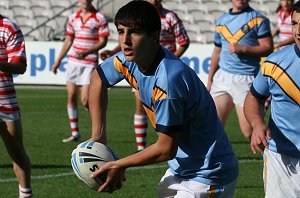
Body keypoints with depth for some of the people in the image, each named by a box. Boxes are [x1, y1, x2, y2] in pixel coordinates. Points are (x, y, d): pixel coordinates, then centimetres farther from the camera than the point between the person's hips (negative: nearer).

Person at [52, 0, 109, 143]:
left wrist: (86, 52, -22)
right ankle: (75, 133, 12)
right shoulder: (73, 18, 9)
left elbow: (103, 42, -9)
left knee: (85, 101, -10)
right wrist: (58, 61, 13)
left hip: (90, 63, -5)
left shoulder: (100, 18, -6)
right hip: (73, 62, 5)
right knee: (71, 97, 4)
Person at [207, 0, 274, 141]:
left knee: (249, 132, -8)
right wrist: (209, 79, 22)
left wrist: (242, 49, -17)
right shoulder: (222, 21, 17)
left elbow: (267, 48, -6)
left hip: (246, 80, -5)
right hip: (221, 77, 5)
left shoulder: (258, 19, 0)